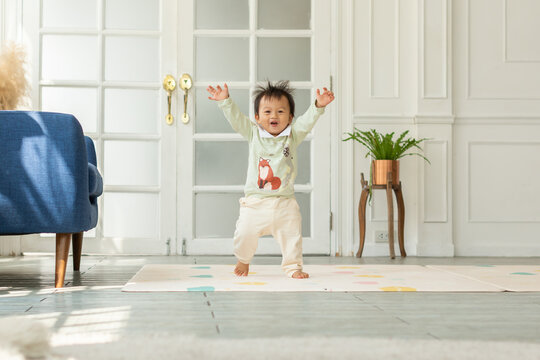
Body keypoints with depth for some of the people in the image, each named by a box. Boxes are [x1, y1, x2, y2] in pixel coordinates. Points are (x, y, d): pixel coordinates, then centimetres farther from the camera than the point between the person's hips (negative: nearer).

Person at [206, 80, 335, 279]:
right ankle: (243, 261, 30)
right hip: (255, 202, 0)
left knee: (292, 235, 2)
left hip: (285, 203, 1)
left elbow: (307, 121, -9)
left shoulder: (293, 135, 2)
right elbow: (236, 118, -5)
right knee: (245, 234, 2)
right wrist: (225, 101, -18)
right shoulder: (254, 134, 1)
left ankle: (293, 266, 21)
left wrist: (318, 106, -25)